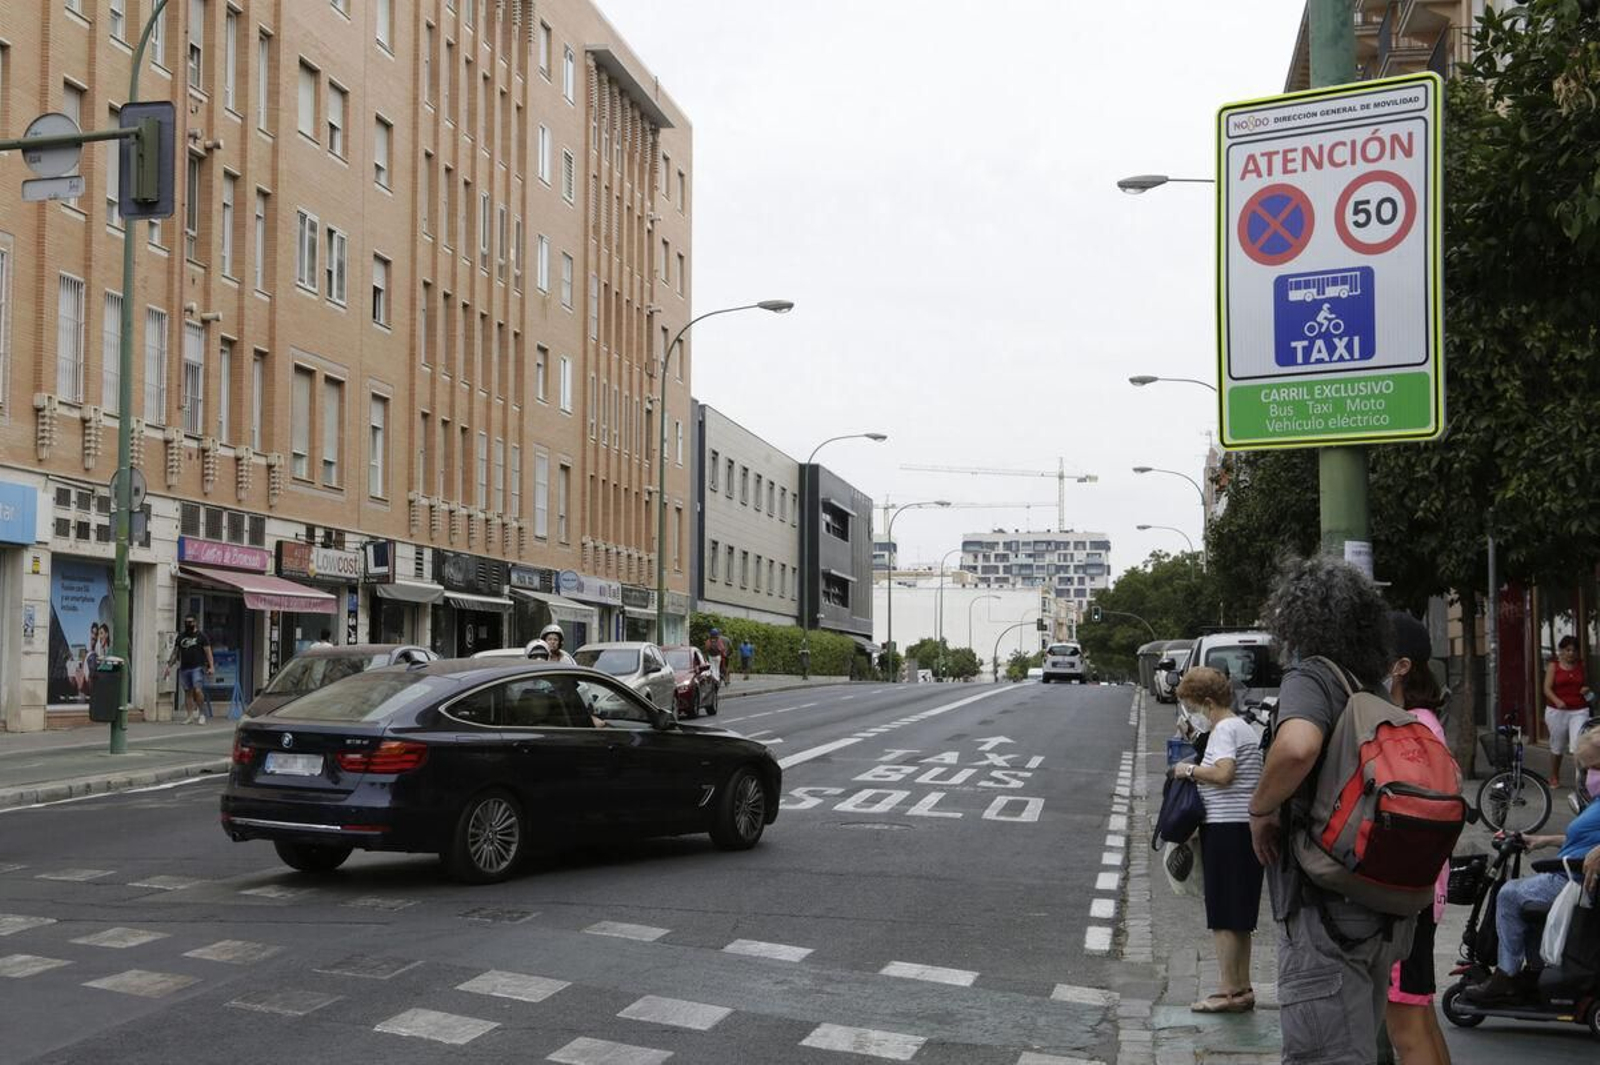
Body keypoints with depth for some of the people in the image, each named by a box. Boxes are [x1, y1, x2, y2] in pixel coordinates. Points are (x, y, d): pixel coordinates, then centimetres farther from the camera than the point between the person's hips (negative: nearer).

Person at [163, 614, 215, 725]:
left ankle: (201, 713, -7)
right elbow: (175, 653, 20)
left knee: (197, 690, -18)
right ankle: (190, 716, 7)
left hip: (197, 668, -5)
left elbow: (208, 652, 0)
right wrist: (169, 666, 14)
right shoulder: (180, 637, 16)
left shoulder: (201, 636, 4)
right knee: (187, 692, 4)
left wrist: (211, 666, -10)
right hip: (184, 669, 5)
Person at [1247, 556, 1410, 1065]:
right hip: (1386, 911, 9)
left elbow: (1297, 747, -34)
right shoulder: (1377, 691, 14)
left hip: (1328, 908, -9)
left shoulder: (1311, 677, -12)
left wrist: (1261, 809, -17)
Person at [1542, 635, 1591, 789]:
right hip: (1557, 711, -1)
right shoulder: (1553, 666, 0)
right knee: (1557, 747, 11)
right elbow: (1547, 688, -8)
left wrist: (1586, 689, -2)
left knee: (1579, 744, -17)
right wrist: (1557, 701, -26)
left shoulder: (1580, 666, 8)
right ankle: (1554, 778, 26)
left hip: (1579, 711, 1)